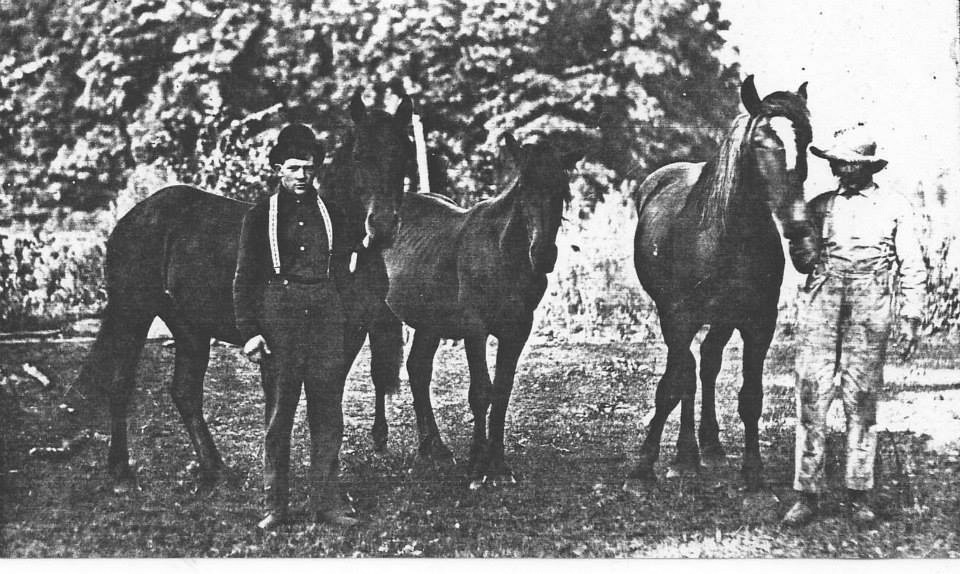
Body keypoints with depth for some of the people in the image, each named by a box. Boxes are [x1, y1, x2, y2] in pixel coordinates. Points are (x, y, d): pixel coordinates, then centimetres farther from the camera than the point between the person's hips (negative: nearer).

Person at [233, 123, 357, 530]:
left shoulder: (331, 214, 11)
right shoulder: (260, 216, 2)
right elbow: (244, 279, 0)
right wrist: (250, 331, -9)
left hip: (325, 316, 3)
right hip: (278, 320, -3)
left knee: (328, 415, 3)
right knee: (277, 416, 2)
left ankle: (326, 500, 9)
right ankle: (275, 506, 7)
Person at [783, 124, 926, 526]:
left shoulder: (895, 207, 10)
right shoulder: (820, 207, 14)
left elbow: (912, 267, 9)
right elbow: (804, 263, 14)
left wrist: (912, 316, 1)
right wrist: (799, 243, -8)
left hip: (870, 310, -1)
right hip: (821, 303, 1)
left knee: (862, 401, 2)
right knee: (811, 396, -4)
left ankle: (859, 495, 9)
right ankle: (807, 494, 0)